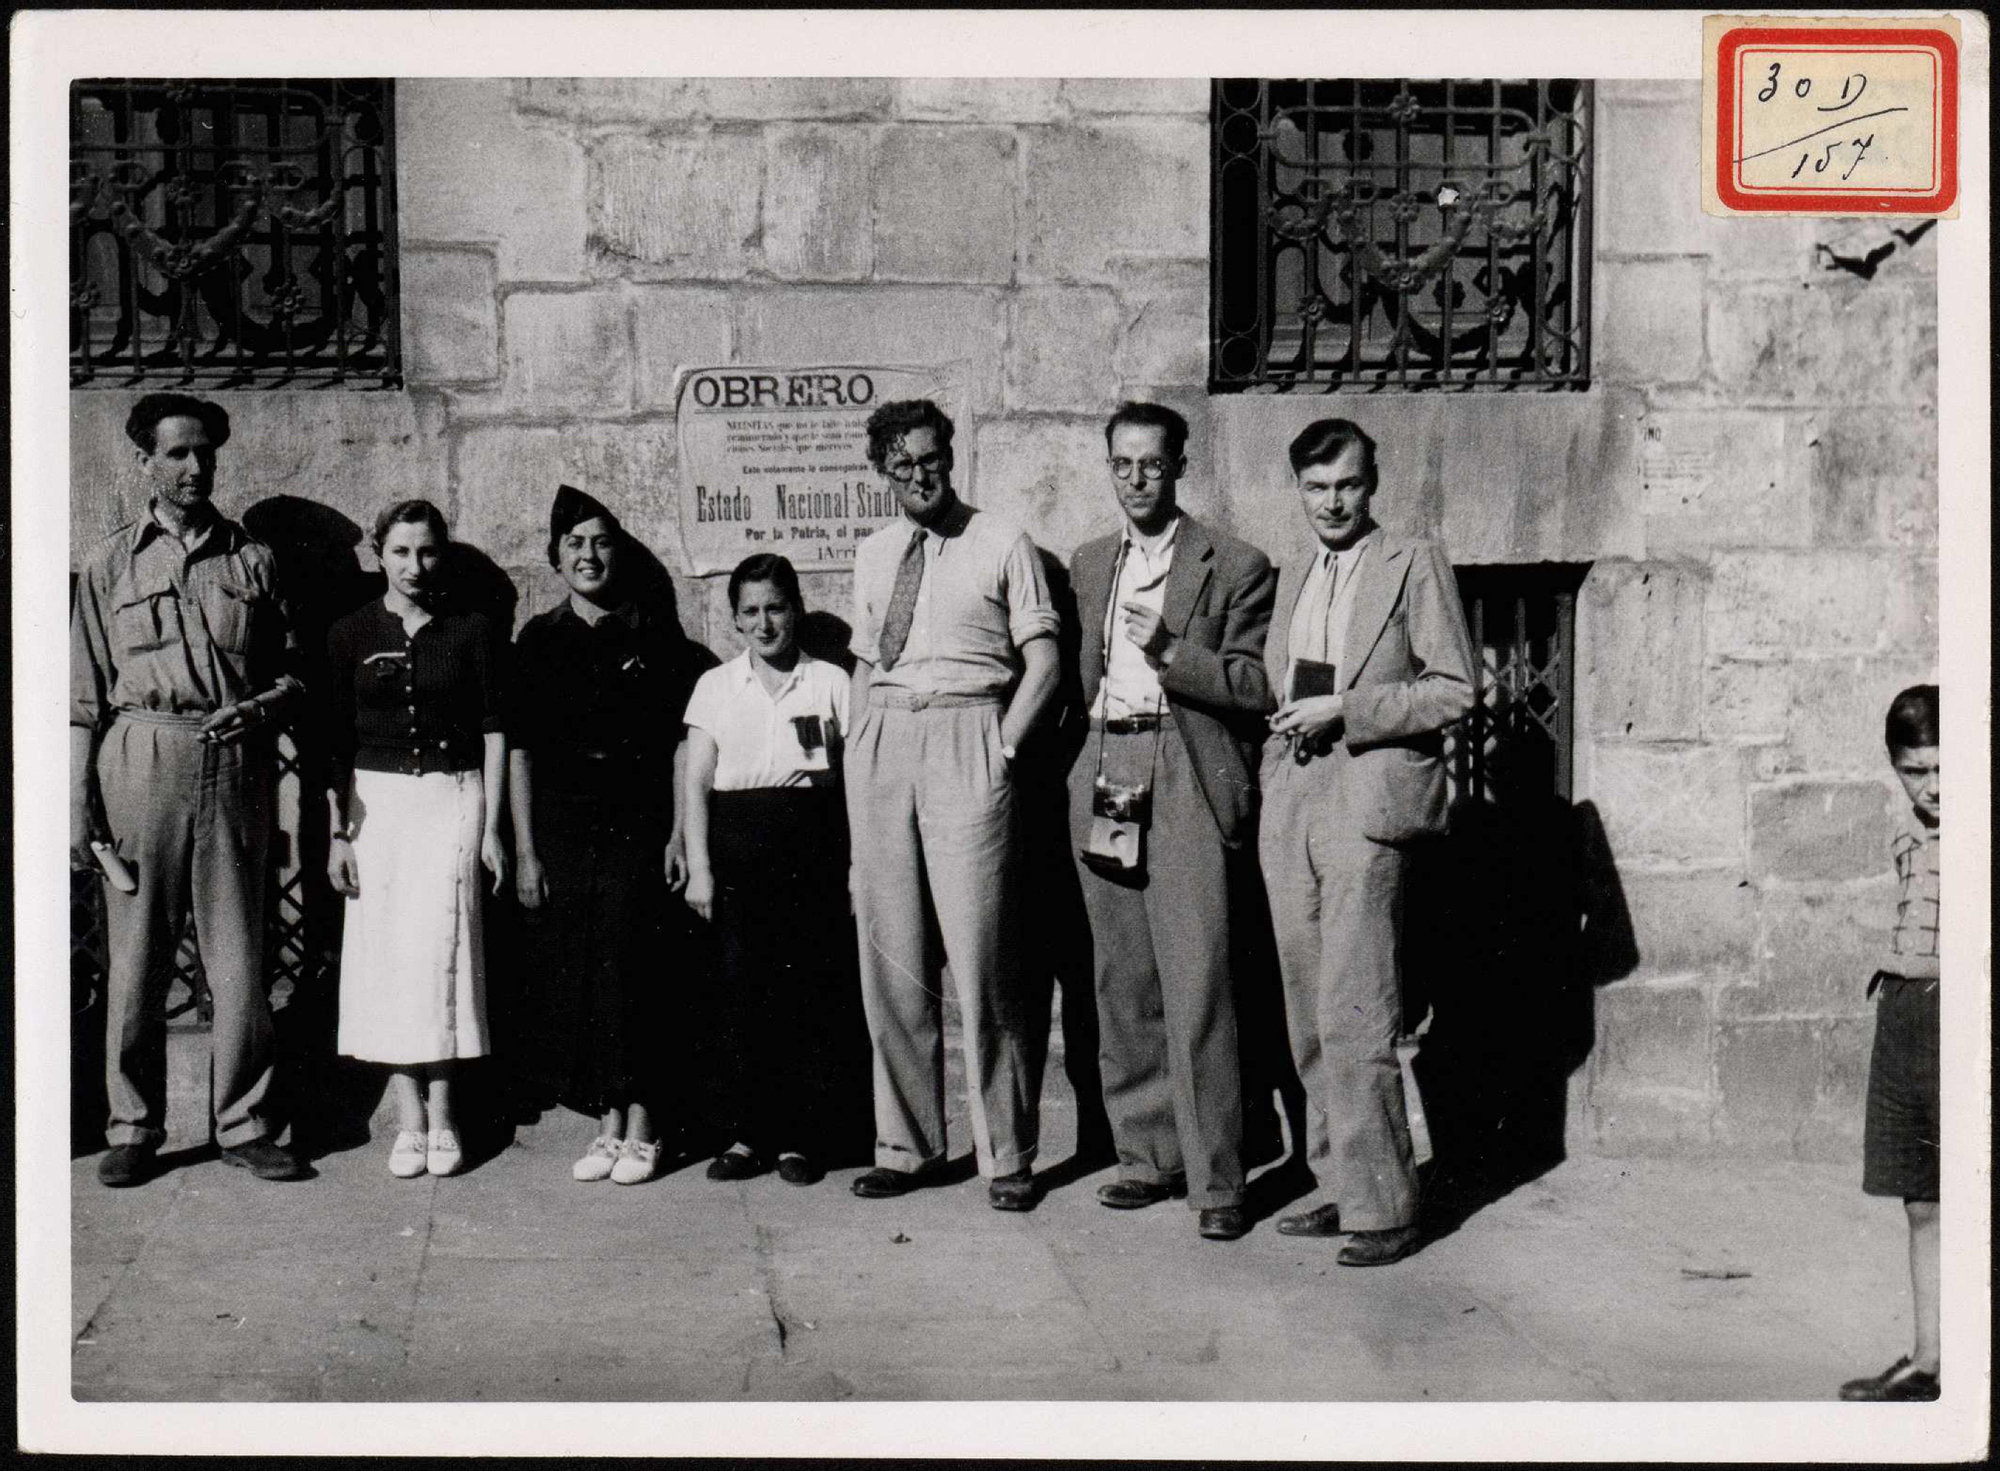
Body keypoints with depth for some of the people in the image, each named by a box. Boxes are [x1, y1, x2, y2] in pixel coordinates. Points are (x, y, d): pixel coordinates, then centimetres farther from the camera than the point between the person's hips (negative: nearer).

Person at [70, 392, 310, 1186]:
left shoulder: (254, 560, 10)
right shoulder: (110, 563, 8)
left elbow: (292, 670, 13)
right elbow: (85, 693, 5)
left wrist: (259, 708, -9)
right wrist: (77, 801, -1)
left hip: (235, 764, 1)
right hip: (141, 760, -1)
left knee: (238, 954, 2)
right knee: (136, 951, 2)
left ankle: (244, 1125, 11)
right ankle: (132, 1128, 12)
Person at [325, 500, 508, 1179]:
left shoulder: (470, 631, 4)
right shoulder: (351, 634, 6)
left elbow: (493, 731, 5)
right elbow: (336, 741, 7)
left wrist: (491, 827, 0)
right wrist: (337, 832, 2)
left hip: (452, 797, -1)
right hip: (375, 798, 2)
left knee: (439, 946, -9)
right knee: (383, 950, -2)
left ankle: (441, 1115, -3)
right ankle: (409, 1117, 3)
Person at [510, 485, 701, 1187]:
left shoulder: (656, 636, 4)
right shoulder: (538, 640, 8)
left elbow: (681, 742, 3)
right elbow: (518, 748, 6)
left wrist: (679, 834, -4)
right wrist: (525, 851, 1)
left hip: (638, 820, -2)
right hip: (562, 824, 2)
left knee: (630, 968, -7)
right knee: (572, 976, 2)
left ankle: (641, 1128, 3)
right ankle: (608, 1126, 12)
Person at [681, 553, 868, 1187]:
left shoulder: (830, 682, 7)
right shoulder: (716, 686, 11)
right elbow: (697, 782, 8)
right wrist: (698, 866, -1)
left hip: (811, 845, -1)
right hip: (737, 845, 1)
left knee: (810, 990, -3)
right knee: (739, 987, -2)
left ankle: (799, 1136, 5)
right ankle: (745, 1133, 7)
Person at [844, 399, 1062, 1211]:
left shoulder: (1001, 547, 2)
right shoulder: (872, 555, 16)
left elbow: (1042, 661, -1)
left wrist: (1003, 748, -10)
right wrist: (860, 751, 9)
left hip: (967, 741, -5)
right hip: (880, 746, 5)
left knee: (979, 954, -7)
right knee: (889, 955, 6)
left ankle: (1006, 1154, 2)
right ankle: (904, 1144, 16)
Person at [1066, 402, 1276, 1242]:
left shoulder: (1234, 567, 2)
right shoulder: (1088, 566, 18)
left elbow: (1258, 686, -4)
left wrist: (1171, 652, -15)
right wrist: (1075, 771, 10)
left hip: (1188, 782, -5)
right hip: (1103, 779, 6)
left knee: (1195, 982, -10)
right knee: (1122, 983, 7)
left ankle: (1214, 1179, -6)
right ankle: (1146, 1156, 16)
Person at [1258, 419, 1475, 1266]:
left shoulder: (1416, 566, 1)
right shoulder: (1297, 584, 22)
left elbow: (1454, 689, -5)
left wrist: (1345, 711, -12)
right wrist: (1289, 730, 11)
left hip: (1366, 804, -7)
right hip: (1291, 805, 7)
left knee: (1353, 1018, -11)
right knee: (1309, 1021, 7)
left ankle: (1382, 1207, -6)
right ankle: (1340, 1187, 15)